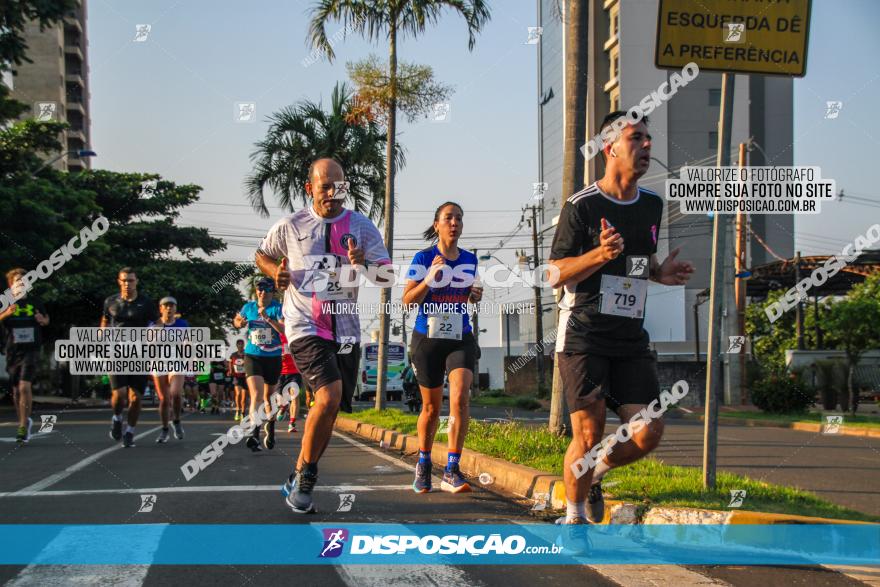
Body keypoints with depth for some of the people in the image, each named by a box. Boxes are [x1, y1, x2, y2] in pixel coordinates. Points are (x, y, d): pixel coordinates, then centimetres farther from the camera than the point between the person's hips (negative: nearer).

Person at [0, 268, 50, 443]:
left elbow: (46, 319, 20)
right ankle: (24, 421, 29)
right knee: (16, 390, 10)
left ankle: (23, 426, -14)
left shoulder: (35, 303, 6)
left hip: (30, 350, -2)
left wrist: (43, 320, -2)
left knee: (25, 387, -17)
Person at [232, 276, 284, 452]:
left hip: (273, 357, 0)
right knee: (256, 394, -19)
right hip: (252, 356, 0)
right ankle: (254, 434, -26)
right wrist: (239, 323, -2)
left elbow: (285, 329, -22)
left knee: (268, 396, 15)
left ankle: (270, 427, 40)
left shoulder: (277, 308, -7)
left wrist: (268, 318, -34)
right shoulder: (248, 307, 3)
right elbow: (237, 320, 22)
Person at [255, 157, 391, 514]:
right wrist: (276, 272, -3)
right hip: (305, 327, -4)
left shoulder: (362, 227, 3)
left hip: (346, 330, 4)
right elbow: (262, 255, 18)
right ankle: (303, 477, -7)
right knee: (329, 397, -23)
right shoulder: (290, 227, 1)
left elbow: (387, 276, -1)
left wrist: (364, 265, -22)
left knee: (331, 410, 8)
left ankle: (300, 481, 26)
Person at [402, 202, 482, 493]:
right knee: (431, 407, 8)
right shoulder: (424, 258, -5)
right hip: (428, 338, -2)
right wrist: (429, 279, -24)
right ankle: (423, 464, 30)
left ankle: (452, 470, -14)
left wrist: (476, 295, 0)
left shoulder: (469, 259, 6)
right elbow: (407, 300, -9)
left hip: (461, 339, 2)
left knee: (460, 398, -18)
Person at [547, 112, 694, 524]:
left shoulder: (652, 205, 12)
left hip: (631, 338, 6)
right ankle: (574, 515, 15)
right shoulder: (581, 206, -7)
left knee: (648, 433, -5)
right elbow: (555, 275, -7)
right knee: (589, 434, -7)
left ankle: (594, 476, 24)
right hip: (583, 336, -5)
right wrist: (601, 255, -24)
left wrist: (661, 273, 5)